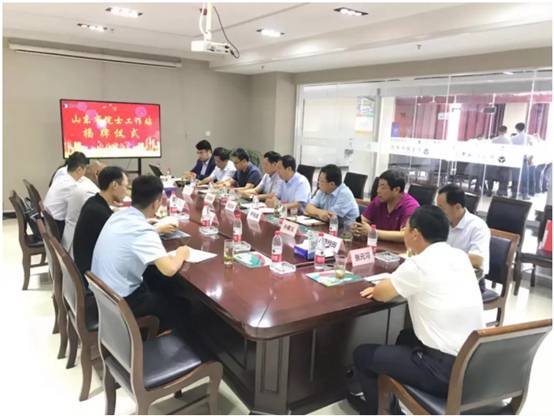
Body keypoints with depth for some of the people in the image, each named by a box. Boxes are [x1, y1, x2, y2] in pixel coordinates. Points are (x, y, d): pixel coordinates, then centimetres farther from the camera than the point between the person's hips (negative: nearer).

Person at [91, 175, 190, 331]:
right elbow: (169, 269, -34)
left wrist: (157, 230, 15)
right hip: (119, 301, -8)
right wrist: (181, 254, -14)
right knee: (178, 304, 12)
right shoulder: (142, 231, -26)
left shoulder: (119, 215, -2)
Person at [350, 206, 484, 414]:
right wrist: (393, 285, 14)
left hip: (445, 370, -8)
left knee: (362, 354, 8)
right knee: (407, 336, 32)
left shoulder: (418, 264, -17)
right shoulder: (460, 256, 5)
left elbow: (380, 295, -3)